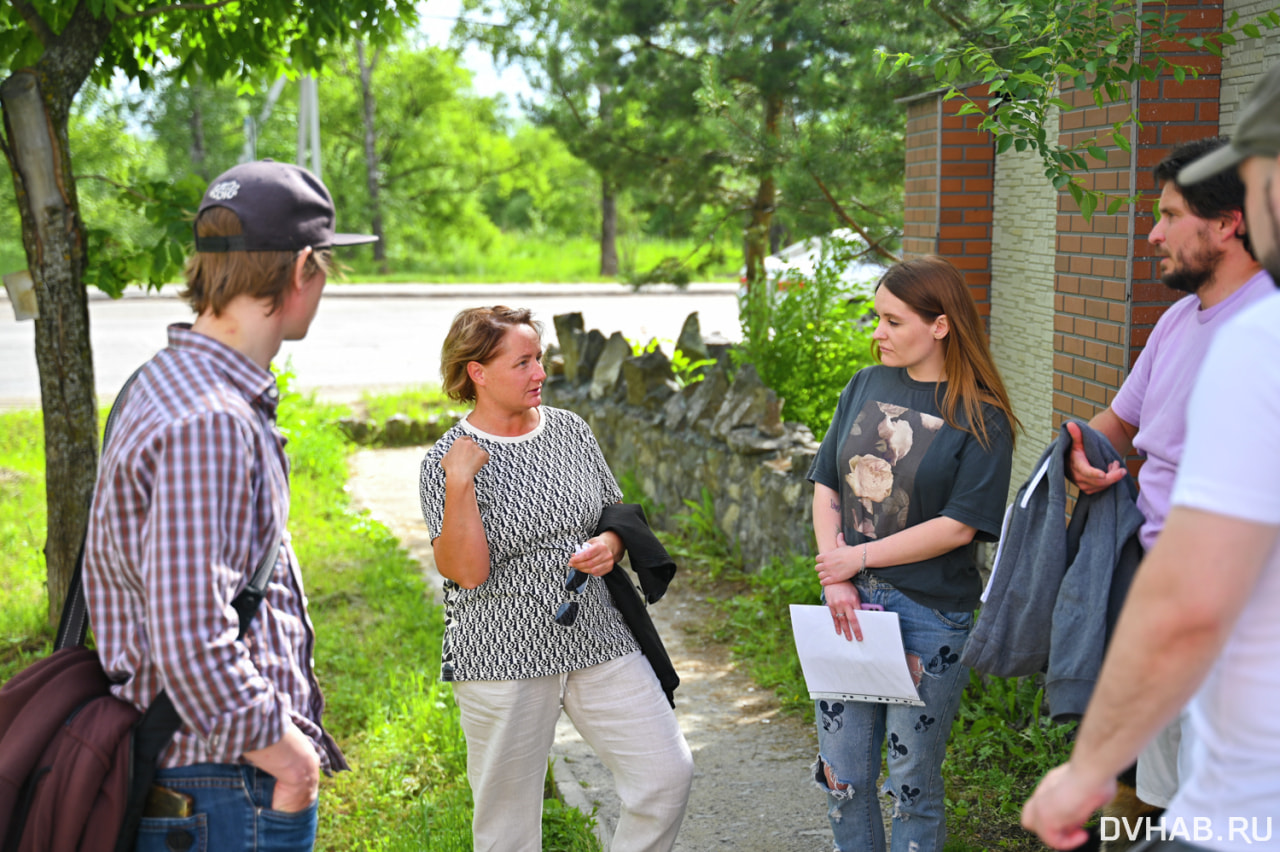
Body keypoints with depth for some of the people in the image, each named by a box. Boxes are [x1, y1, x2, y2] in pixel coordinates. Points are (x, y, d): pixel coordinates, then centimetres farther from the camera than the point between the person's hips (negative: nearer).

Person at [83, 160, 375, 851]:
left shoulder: (168, 382, 11)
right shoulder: (209, 425, -23)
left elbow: (104, 570, 19)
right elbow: (190, 642, -28)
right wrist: (281, 749, -15)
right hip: (225, 786, -10)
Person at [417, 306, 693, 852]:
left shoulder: (570, 430, 7)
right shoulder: (447, 461, -6)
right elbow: (465, 571, -15)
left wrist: (610, 544, -5)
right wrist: (460, 484, -23)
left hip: (598, 642, 4)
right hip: (502, 661, -4)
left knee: (667, 774, -3)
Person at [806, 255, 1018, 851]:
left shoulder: (981, 419, -8)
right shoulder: (866, 387, 6)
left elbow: (958, 527, -14)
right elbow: (826, 486, 7)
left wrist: (858, 558, -11)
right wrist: (835, 580, -6)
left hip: (929, 616, -4)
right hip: (849, 604, 5)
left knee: (911, 785, 7)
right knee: (842, 778, 11)